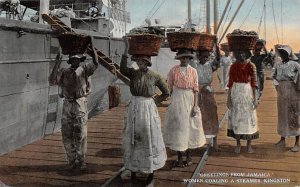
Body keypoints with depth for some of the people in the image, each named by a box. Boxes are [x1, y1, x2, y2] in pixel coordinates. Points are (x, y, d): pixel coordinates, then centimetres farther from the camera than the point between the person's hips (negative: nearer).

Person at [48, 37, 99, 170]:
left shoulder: (84, 70, 1)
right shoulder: (64, 72, 7)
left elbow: (95, 63, -16)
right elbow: (52, 81, -7)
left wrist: (92, 47, -19)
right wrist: (57, 64, -9)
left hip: (80, 104, -3)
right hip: (67, 104, 3)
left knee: (80, 134, 0)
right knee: (67, 134, 6)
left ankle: (81, 160, 14)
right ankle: (72, 160, 20)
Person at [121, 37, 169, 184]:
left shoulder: (155, 76, -5)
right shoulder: (133, 73, 0)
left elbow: (166, 93, 4)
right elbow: (123, 69, -23)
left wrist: (154, 101, -2)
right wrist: (126, 49, -28)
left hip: (148, 109, -3)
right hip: (133, 109, 3)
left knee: (149, 140, 7)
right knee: (133, 140, 11)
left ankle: (151, 172, 22)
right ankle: (133, 170, 27)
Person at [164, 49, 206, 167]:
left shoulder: (193, 71, 1)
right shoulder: (174, 70, -2)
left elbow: (195, 89, 0)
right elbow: (169, 87, 2)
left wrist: (195, 105, -7)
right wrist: (171, 101, 0)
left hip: (190, 99, 1)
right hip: (177, 100, -1)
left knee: (189, 126, 9)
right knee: (178, 127, 3)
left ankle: (188, 154, 25)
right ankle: (180, 157, 13)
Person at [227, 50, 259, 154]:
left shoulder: (251, 66, -1)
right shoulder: (233, 66, 3)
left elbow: (253, 82, -2)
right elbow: (230, 83, 4)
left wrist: (254, 98, -5)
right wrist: (228, 98, 1)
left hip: (247, 92, -1)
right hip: (236, 92, 1)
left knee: (248, 117, 3)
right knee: (236, 117, 6)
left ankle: (249, 145, 14)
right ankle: (238, 144, 17)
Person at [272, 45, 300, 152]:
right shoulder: (278, 65, 9)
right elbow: (274, 76, 20)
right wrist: (276, 83, 5)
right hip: (282, 93, 5)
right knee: (282, 115, 11)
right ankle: (282, 140, 23)